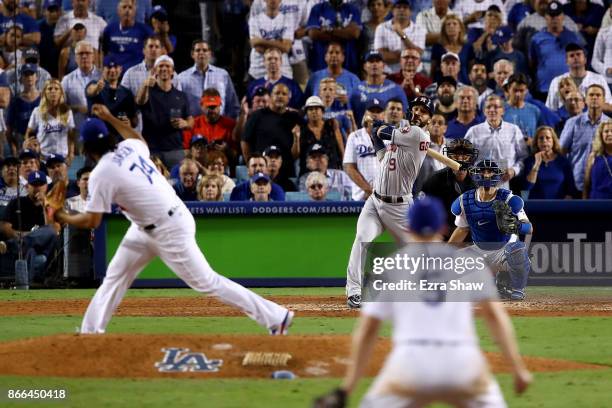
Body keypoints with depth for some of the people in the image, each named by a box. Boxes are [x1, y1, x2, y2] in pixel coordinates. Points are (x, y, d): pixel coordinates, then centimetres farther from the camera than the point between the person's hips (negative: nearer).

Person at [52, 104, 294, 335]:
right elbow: (139, 140, 30)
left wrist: (63, 218, 1)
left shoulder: (101, 174, -21)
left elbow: (92, 221, -17)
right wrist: (110, 118, 32)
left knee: (206, 282, -3)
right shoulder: (128, 148, 2)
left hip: (170, 231, -10)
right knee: (115, 275, 11)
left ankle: (276, 317, 1)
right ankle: (90, 331, 13)